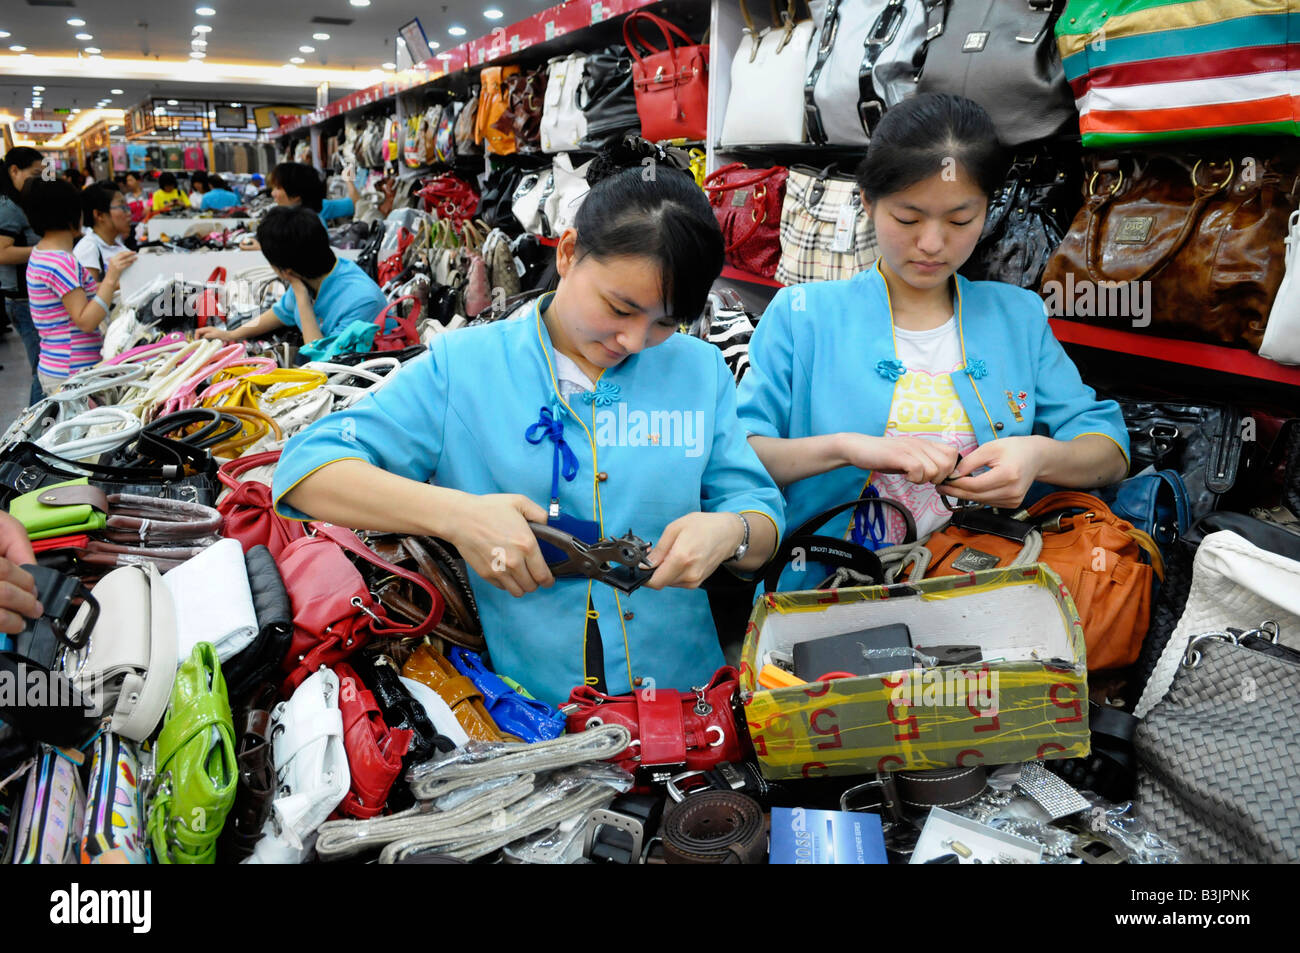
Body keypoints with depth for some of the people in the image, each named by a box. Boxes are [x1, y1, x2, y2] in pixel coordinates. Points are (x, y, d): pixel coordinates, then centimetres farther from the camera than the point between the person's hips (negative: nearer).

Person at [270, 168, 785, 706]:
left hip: (688, 702, 2)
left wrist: (730, 532, -14)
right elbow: (305, 469, -4)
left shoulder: (702, 370, 8)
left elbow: (765, 519, 10)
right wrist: (454, 514, -18)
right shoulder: (461, 367, 0)